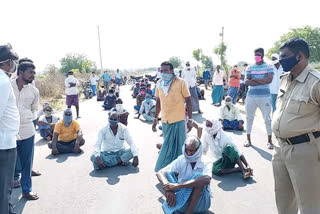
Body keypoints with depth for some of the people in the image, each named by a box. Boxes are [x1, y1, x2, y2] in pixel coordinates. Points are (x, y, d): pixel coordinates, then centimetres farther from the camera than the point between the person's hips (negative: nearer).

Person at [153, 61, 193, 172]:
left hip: (178, 121, -4)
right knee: (167, 145, 14)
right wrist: (155, 119, 15)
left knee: (178, 146, 5)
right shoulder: (159, 83, 6)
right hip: (165, 121, 4)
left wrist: (190, 119, -7)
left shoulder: (181, 83, -8)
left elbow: (188, 101, -5)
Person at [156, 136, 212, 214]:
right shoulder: (181, 160, -6)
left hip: (199, 202, -2)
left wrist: (178, 185, -40)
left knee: (198, 176, -30)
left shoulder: (205, 162, -13)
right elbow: (160, 173, -16)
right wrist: (168, 189, -36)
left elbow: (206, 180, -36)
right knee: (167, 173, -17)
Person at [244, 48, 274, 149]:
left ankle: (269, 141, 15)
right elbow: (246, 81, -5)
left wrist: (254, 79, -11)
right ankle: (248, 139, 21)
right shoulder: (250, 68, 7)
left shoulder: (269, 67, 2)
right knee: (249, 118, 9)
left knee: (267, 119, 2)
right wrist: (262, 82, -13)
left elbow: (269, 79, -14)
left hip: (265, 96, -2)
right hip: (251, 96, 2)